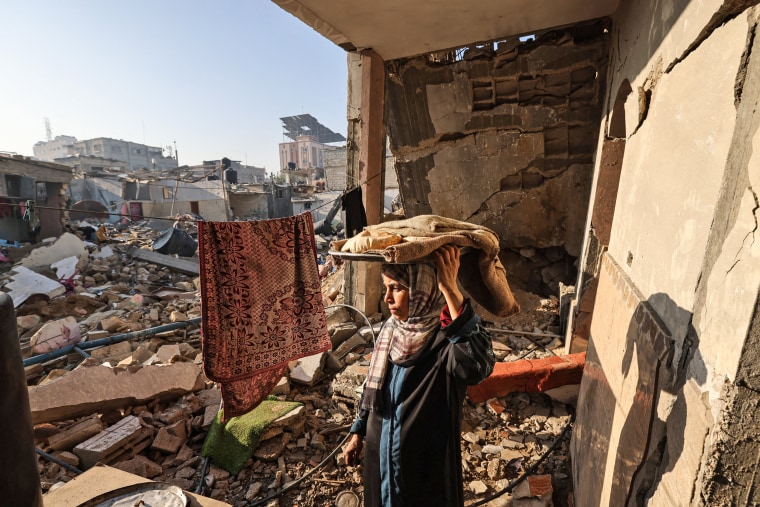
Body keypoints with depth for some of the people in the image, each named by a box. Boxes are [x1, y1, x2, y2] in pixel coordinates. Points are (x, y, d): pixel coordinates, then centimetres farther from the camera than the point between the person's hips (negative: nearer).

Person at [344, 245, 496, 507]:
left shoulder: (446, 338, -25)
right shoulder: (391, 330, -6)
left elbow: (479, 366, -49)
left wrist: (450, 290, -49)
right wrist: (358, 431, 13)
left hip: (428, 463, -5)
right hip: (381, 453, 5)